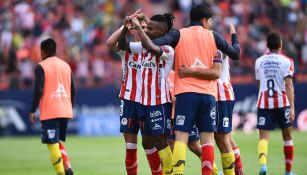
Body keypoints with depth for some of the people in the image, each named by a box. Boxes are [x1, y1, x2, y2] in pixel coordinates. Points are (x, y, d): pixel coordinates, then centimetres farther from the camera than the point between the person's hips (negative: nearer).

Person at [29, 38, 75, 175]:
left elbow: (38, 90, -14)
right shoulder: (66, 66, 12)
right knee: (59, 142, 18)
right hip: (65, 111, 6)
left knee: (52, 144, -4)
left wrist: (32, 111, -10)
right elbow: (73, 90, 12)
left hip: (49, 112, -6)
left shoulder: (41, 67, -5)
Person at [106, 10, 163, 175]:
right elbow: (110, 43, -17)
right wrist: (127, 23, -19)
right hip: (129, 100, 1)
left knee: (149, 142, -2)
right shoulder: (127, 48, 2)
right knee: (130, 144, 3)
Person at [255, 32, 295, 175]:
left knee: (263, 137, -5)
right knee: (287, 137, 14)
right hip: (282, 103, -1)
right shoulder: (286, 61, -3)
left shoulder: (259, 62, 8)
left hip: (263, 104, 1)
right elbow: (288, 85, -13)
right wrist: (292, 107, -16)